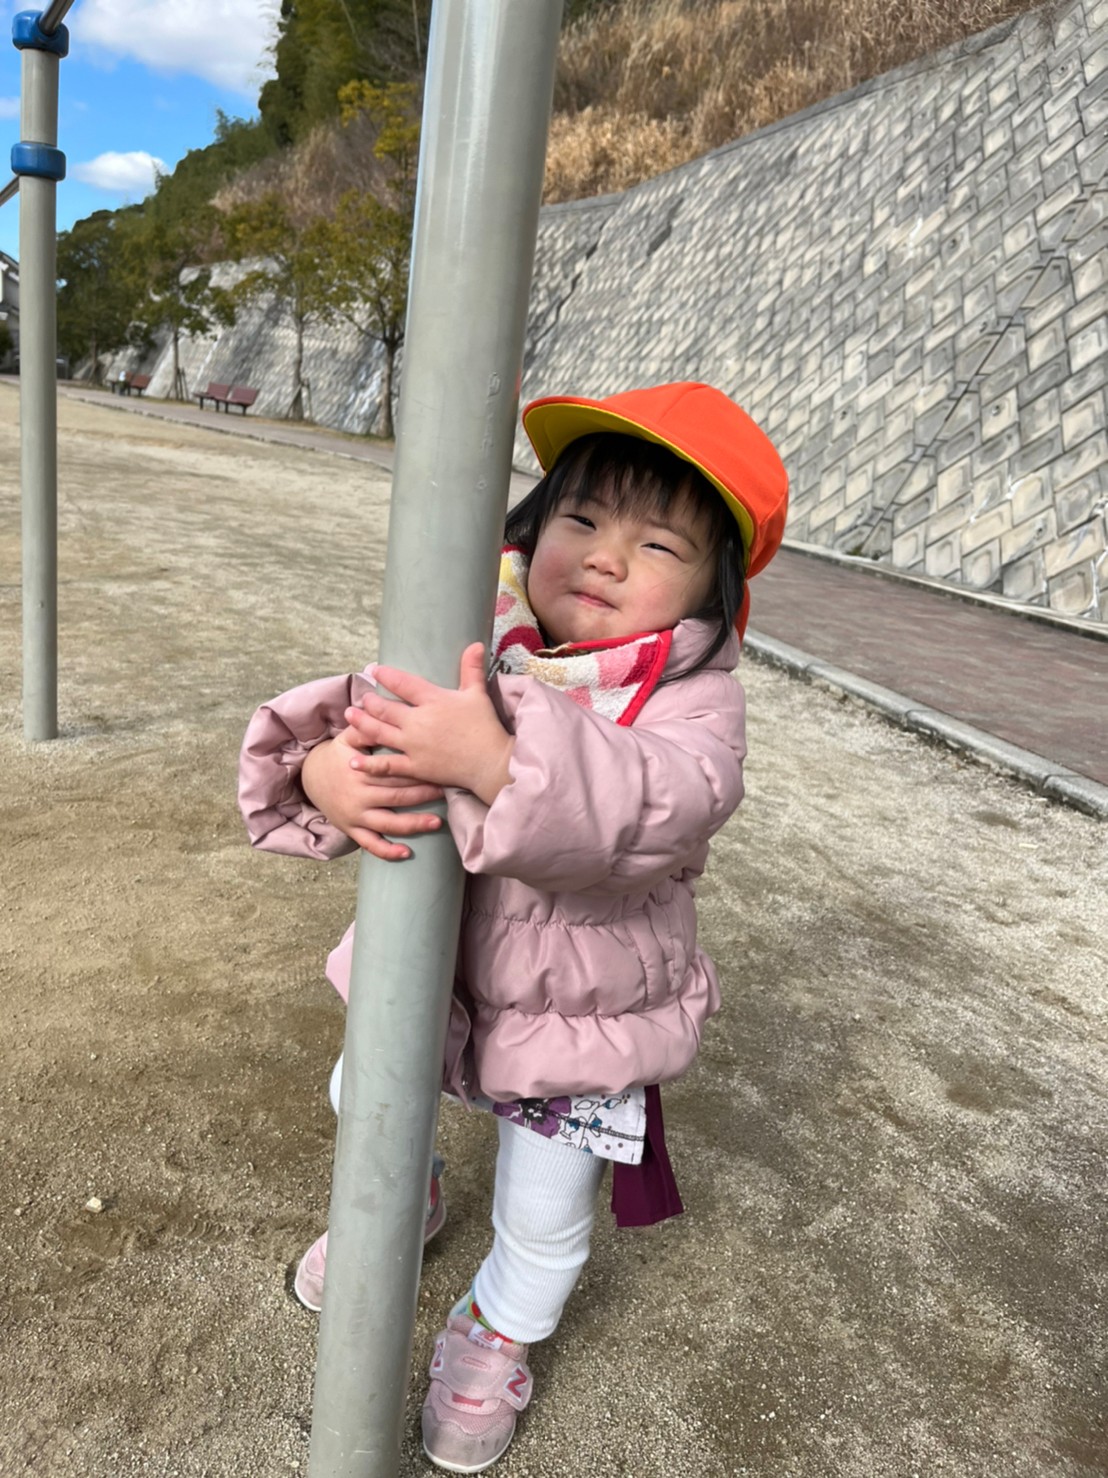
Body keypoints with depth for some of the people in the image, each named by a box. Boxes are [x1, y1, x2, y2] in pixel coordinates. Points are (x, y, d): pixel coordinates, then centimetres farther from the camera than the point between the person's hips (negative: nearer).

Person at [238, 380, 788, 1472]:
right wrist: (323, 768, -43)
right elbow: (359, 713, -18)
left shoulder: (690, 695, -22)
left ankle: (498, 1331, 54)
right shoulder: (471, 646, -13)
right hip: (430, 968, 3)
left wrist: (500, 763, -56)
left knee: (543, 1215, 19)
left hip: (582, 1010, -3)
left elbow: (676, 799, -42)